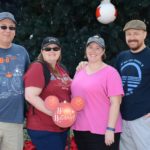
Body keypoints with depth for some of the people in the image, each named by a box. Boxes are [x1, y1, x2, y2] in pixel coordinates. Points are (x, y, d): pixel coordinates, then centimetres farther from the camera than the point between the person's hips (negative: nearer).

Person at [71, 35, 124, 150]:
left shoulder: (110, 72, -8)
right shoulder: (80, 71, 10)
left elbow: (115, 103, -13)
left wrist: (110, 129, -17)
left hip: (102, 131, -6)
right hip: (80, 129, 6)